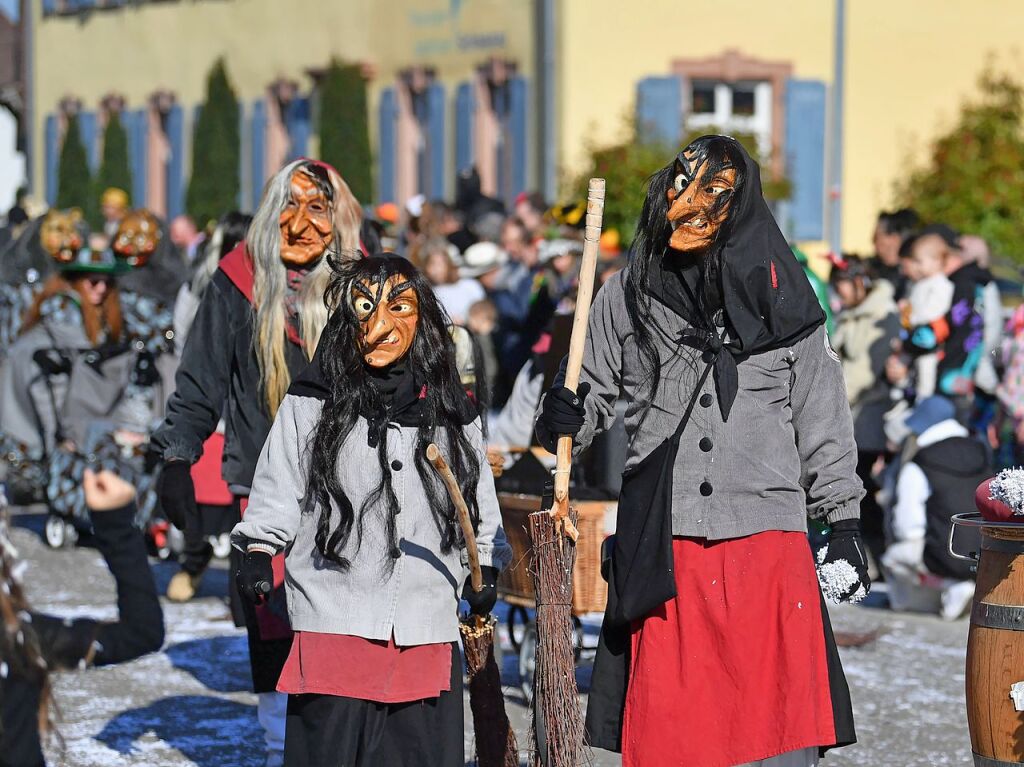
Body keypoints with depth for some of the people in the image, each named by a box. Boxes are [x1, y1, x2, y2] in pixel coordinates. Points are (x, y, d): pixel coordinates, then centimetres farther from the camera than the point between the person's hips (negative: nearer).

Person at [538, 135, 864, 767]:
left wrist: (844, 522, 9)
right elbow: (596, 395, 16)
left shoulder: (782, 299, 6)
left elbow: (822, 418, 11)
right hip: (663, 551, 0)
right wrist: (564, 421, -7)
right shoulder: (628, 298, 7)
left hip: (769, 549, 0)